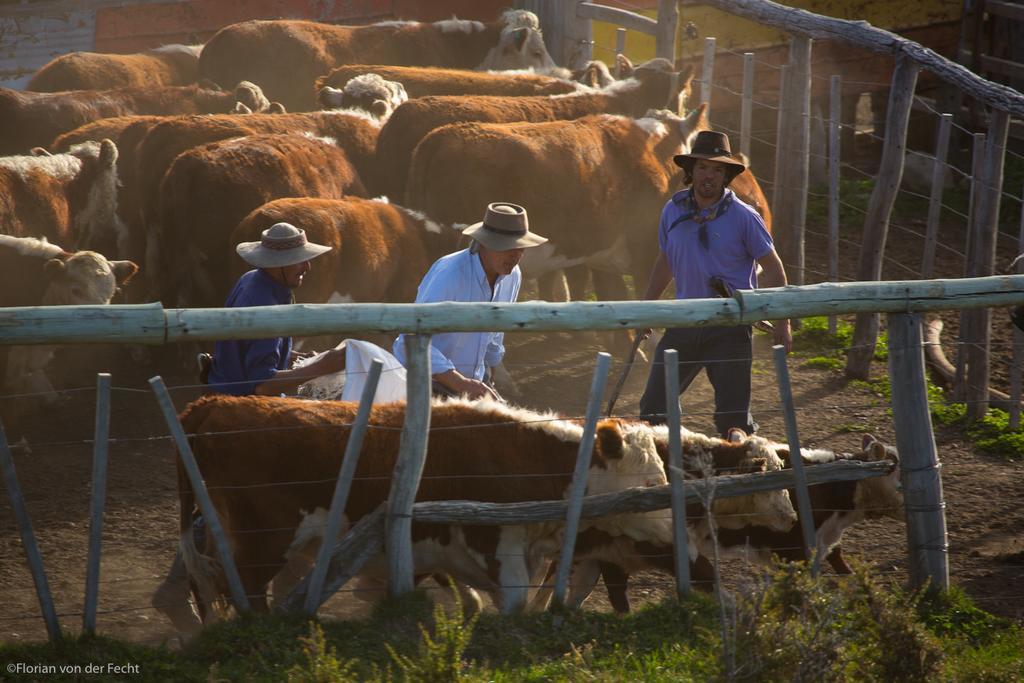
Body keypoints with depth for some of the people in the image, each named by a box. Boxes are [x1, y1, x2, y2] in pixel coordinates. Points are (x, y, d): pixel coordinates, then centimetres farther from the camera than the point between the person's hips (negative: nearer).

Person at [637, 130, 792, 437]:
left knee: (732, 415, -5)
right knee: (653, 406, 3)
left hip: (730, 328, -4)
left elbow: (772, 268, -3)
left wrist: (782, 324, -6)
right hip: (684, 324, 4)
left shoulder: (743, 217, -7)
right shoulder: (673, 211, 5)